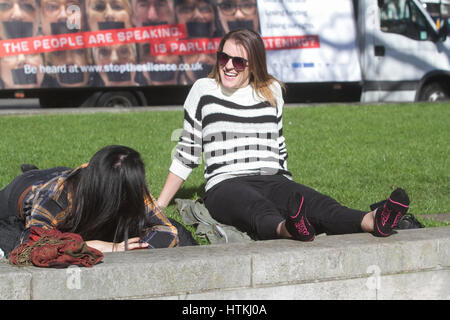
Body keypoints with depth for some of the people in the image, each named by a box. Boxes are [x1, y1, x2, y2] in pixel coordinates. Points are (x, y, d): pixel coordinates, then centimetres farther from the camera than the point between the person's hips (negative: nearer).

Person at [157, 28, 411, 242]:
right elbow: (187, 155, 14)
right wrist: (158, 207, 13)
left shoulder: (271, 91, 16)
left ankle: (373, 222, -59)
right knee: (255, 207, -41)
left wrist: (291, 195, 24)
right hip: (225, 186, -3)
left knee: (314, 202, -31)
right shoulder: (204, 91, 9)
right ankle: (288, 229, -74)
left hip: (272, 181, 3)